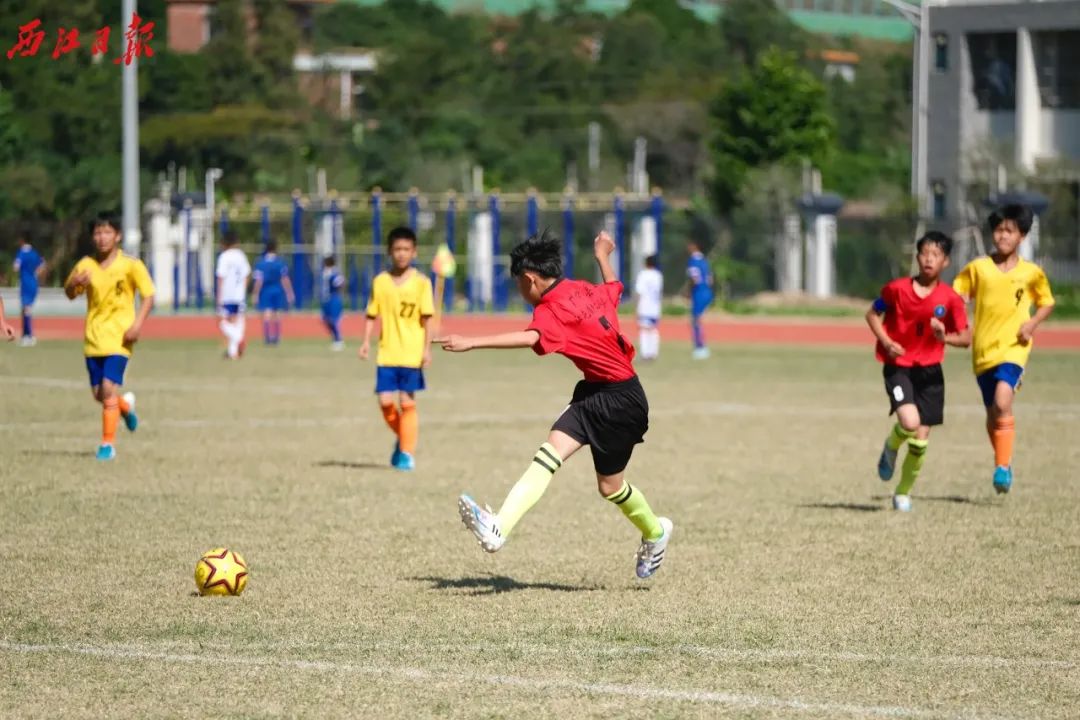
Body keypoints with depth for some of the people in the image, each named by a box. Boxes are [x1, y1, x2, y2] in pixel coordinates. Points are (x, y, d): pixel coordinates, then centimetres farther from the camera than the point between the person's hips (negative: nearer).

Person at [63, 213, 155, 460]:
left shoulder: (131, 265, -6)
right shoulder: (85, 266, 4)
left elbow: (149, 296, -4)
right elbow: (69, 294, 10)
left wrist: (137, 325, -17)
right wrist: (74, 283, -14)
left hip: (119, 337, -4)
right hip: (93, 338, 4)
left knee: (108, 388, -15)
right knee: (98, 393, 7)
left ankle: (108, 444, -6)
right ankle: (126, 405, 41)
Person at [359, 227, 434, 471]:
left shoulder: (421, 282, -2)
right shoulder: (380, 281, 5)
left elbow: (426, 317, -3)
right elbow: (372, 315, 10)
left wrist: (427, 348, -7)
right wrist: (366, 341, 0)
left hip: (411, 354, -2)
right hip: (386, 353, 2)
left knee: (407, 402, -1)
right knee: (385, 401, -5)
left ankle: (407, 453, 8)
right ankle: (402, 438, 22)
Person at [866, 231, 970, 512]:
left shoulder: (950, 299, -6)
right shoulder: (897, 289, -8)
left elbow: (966, 338, 0)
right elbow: (872, 314, 6)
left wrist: (945, 337, -22)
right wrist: (885, 341, -10)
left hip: (930, 372, 2)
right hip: (898, 367, -2)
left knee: (920, 439, 3)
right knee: (910, 421, -25)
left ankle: (903, 492, 24)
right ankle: (890, 448, 10)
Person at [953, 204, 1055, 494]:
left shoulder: (1032, 273, -1)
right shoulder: (978, 268, 0)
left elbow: (1047, 303, 13)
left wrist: (1032, 323, -6)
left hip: (1013, 348, -3)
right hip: (983, 349, 3)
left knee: (1002, 401, -25)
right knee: (992, 412, 12)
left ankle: (1003, 467, -19)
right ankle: (1003, 462, 34)